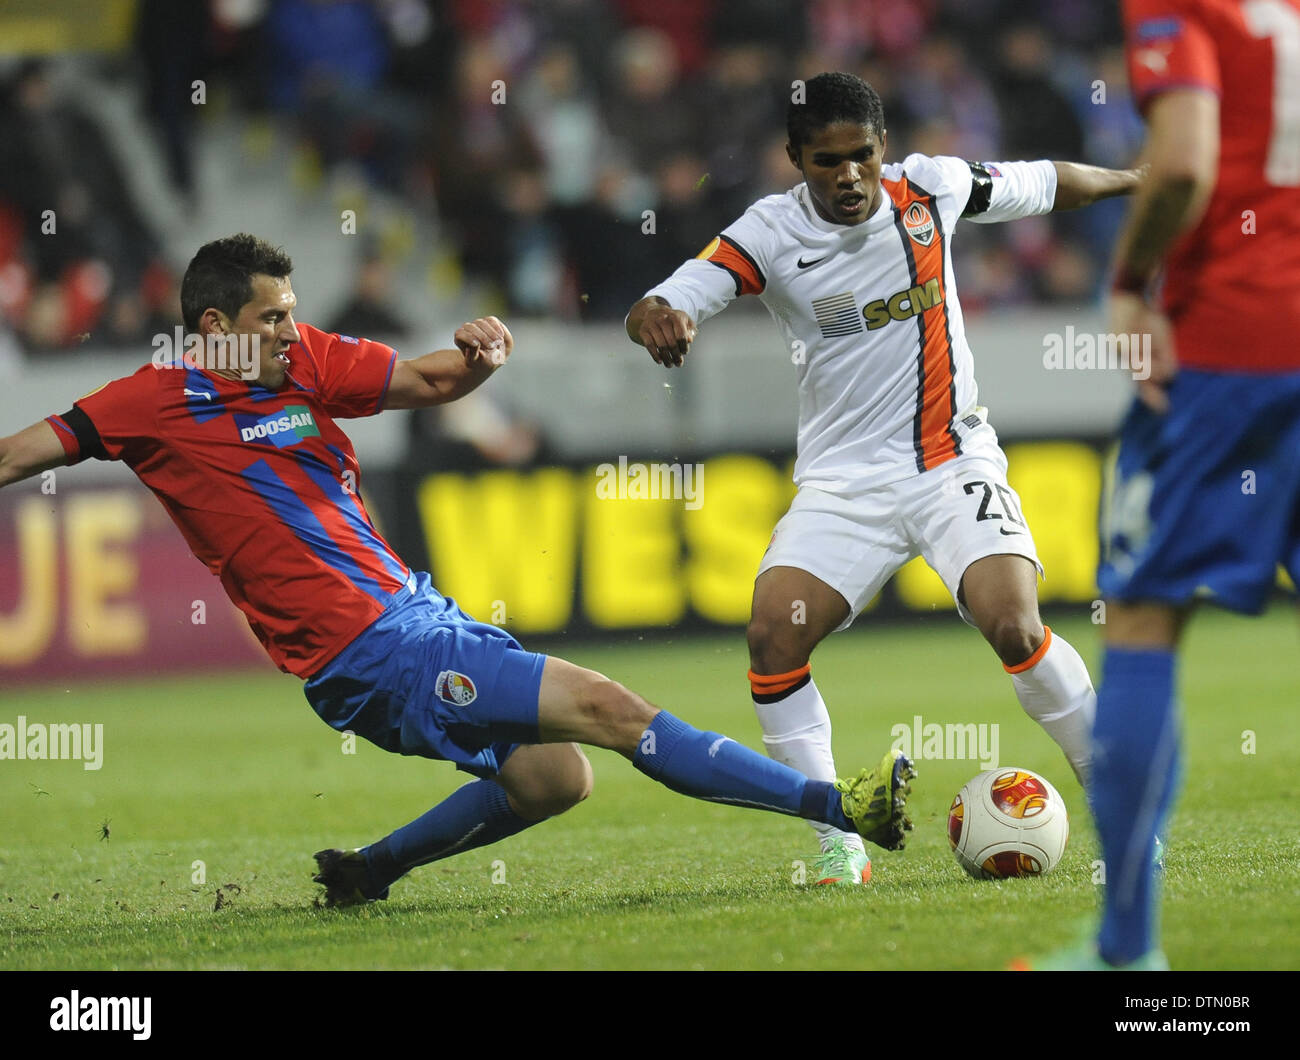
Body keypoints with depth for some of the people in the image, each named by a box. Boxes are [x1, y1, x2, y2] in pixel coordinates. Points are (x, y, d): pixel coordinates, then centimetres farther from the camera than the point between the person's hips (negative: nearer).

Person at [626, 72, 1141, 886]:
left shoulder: (932, 188, -4)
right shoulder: (770, 233, -10)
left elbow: (1046, 184, 15)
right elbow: (661, 308, -22)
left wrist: (1139, 181, 29)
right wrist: (657, 319, -46)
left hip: (954, 464, 0)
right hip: (843, 482, 0)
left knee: (1015, 628, -21)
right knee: (773, 635, -19)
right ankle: (840, 845, -7)